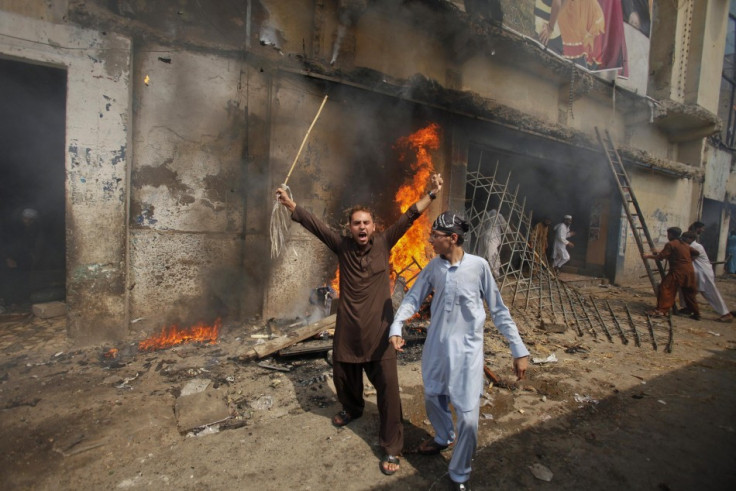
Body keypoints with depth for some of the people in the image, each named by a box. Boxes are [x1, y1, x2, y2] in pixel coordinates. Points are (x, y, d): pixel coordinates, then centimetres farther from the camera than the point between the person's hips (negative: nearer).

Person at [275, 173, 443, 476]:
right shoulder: (343, 246, -1)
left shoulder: (384, 243, -3)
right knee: (343, 377, 21)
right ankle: (352, 409, 54)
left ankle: (392, 447, 17)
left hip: (379, 329, -2)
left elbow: (409, 217, -5)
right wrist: (290, 204, 0)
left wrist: (432, 194, -10)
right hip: (347, 330, 3)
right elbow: (314, 224, 1)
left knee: (387, 386, -2)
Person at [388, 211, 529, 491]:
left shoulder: (478, 266, -13)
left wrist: (519, 350, -5)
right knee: (432, 398, 20)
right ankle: (444, 438, 52)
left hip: (466, 349, -4)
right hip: (435, 345, 4)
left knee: (468, 417, -2)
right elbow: (413, 298, 0)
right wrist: (396, 328, -15)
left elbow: (498, 310, -6)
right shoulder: (434, 266, -3)